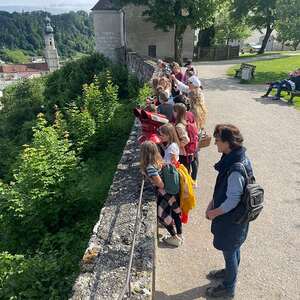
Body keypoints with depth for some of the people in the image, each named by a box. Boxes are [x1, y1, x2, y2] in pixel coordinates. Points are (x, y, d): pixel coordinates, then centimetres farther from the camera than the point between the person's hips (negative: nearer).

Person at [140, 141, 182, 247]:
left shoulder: (150, 167, -24)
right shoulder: (159, 161, 0)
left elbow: (161, 184, -23)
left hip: (165, 194, -8)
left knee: (162, 215, 14)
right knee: (175, 213, 20)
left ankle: (175, 238, 27)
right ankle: (179, 235, 38)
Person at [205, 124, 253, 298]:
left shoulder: (236, 170, -34)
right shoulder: (234, 158, -5)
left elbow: (232, 200, -28)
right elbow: (224, 188, 6)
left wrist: (214, 212, -14)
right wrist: (212, 203, 5)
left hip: (232, 219, -8)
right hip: (235, 217, 8)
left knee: (229, 251, 14)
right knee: (233, 249, 29)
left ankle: (229, 288, 37)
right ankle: (230, 271, 54)